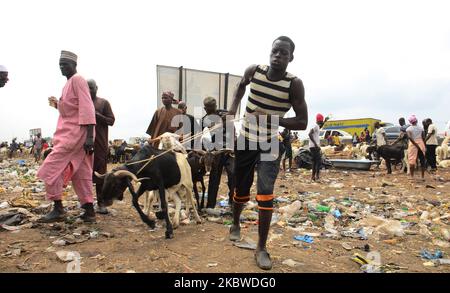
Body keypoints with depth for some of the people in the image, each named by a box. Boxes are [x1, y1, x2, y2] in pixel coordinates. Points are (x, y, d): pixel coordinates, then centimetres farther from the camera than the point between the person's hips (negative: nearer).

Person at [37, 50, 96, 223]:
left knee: (50, 168, -8)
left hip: (75, 132, -10)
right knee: (81, 174, 8)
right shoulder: (69, 83, 21)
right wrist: (57, 105, 12)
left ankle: (58, 209, -1)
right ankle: (89, 211, 12)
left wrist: (89, 136, -26)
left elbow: (87, 108, -20)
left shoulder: (77, 80, -9)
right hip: (71, 132, 10)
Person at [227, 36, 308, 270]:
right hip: (245, 141, 2)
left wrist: (271, 119, -26)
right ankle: (235, 224, 44)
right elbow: (241, 86, 17)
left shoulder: (294, 84, -15)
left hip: (270, 146, -2)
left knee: (265, 194, -13)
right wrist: (232, 111, 4)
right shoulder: (254, 71, -8)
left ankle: (261, 248, 3)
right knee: (241, 191, 13)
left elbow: (302, 123, -15)